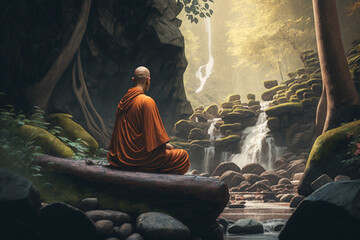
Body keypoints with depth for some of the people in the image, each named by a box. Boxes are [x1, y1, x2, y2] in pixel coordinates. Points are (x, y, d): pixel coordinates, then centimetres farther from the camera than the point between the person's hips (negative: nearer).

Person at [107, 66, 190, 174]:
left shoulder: (123, 101, 8)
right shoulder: (147, 101, -15)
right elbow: (154, 131, -15)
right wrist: (165, 144, 2)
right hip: (138, 155, -9)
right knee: (183, 156, -4)